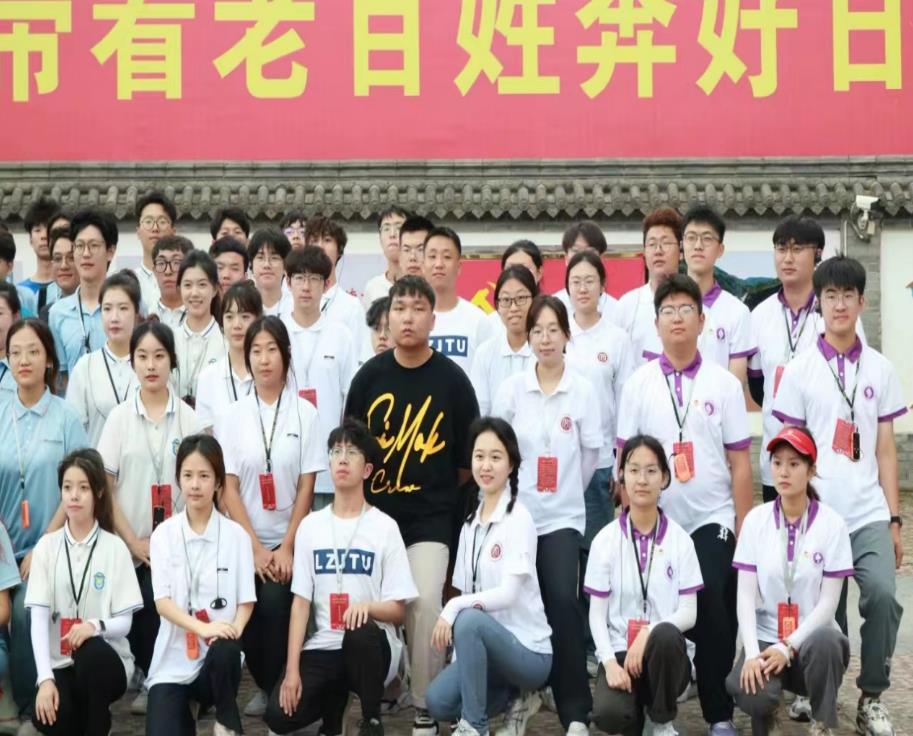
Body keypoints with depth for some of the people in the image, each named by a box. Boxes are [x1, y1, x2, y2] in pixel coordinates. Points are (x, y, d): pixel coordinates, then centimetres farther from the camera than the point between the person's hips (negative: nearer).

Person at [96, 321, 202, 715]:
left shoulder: (188, 417, 2)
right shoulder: (120, 417, 1)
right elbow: (104, 486, -1)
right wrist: (133, 541, -8)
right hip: (131, 544, 1)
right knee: (138, 615, -2)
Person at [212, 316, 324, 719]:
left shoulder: (305, 413, 0)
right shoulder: (231, 416, 1)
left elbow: (306, 486, -2)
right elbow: (228, 488, -2)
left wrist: (287, 547, -9)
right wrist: (255, 547, -10)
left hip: (288, 539, -1)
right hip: (245, 541, 1)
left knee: (276, 604, -21)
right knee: (248, 610, -10)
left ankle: (279, 689, -3)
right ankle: (264, 686, 14)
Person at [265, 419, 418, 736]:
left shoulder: (385, 527, -2)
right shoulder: (310, 526, 6)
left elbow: (398, 610, -3)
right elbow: (301, 602, 3)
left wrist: (367, 607, -26)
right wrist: (292, 669, -6)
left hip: (371, 647, -2)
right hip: (323, 648, 2)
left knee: (361, 630, -38)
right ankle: (333, 698, 16)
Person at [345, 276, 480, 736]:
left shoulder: (452, 380, -4)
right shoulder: (370, 375, 1)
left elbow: (468, 456, 4)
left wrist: (439, 493, 8)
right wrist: (363, 497, 8)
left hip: (430, 518, -2)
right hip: (374, 512, 2)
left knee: (424, 604, -15)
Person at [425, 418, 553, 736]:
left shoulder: (518, 518, -12)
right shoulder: (471, 521, 8)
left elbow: (510, 593, -20)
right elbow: (466, 592, 8)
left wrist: (455, 608, -29)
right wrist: (460, 658, 0)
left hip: (529, 651, -6)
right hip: (488, 643, 6)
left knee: (469, 621, -34)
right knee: (438, 701, -16)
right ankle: (512, 695, 9)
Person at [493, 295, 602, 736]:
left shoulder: (583, 390, -1)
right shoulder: (511, 389, 1)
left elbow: (591, 452, 7)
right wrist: (513, 491, 8)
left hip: (562, 516, -1)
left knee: (563, 602, -15)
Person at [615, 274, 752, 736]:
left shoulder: (723, 383, 3)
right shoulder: (639, 384, 4)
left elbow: (739, 463, 3)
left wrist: (745, 531, 0)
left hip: (712, 520, -1)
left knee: (713, 612, -12)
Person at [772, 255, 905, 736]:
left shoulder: (880, 369, 8)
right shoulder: (799, 370, 2)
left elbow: (885, 450, 10)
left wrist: (894, 519, 7)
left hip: (869, 515, 1)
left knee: (882, 595, -19)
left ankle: (872, 697, -1)